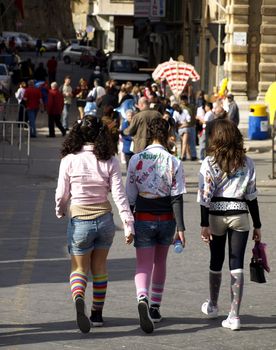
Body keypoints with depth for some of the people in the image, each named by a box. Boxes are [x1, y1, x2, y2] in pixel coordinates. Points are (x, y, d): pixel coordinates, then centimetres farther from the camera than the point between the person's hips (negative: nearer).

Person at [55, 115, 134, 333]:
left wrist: (60, 212, 18)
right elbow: (119, 194, -10)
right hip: (105, 220, 2)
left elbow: (62, 194, -3)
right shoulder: (110, 161, -7)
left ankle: (79, 300, -21)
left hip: (80, 222, -2)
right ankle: (97, 314, 27)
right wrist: (128, 224, -7)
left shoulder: (69, 160, -10)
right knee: (100, 267, 20)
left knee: (79, 268, 9)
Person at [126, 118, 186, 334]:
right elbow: (177, 198, -9)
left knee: (144, 265, -1)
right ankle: (155, 308, 28)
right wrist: (180, 227, -7)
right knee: (160, 263, 20)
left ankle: (143, 299, -30)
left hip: (143, 219, -1)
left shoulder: (136, 160, -5)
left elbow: (130, 195, 0)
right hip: (166, 219, 1)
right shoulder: (173, 163, -7)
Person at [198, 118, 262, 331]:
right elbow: (251, 196, 5)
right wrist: (257, 225, 10)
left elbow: (205, 194, -9)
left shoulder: (210, 162, -5)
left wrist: (205, 224, -8)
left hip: (216, 216, -1)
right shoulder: (247, 163, 2)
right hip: (240, 215, 1)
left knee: (216, 262, 17)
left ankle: (213, 306, 36)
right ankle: (234, 315, -8)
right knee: (237, 265, 0)